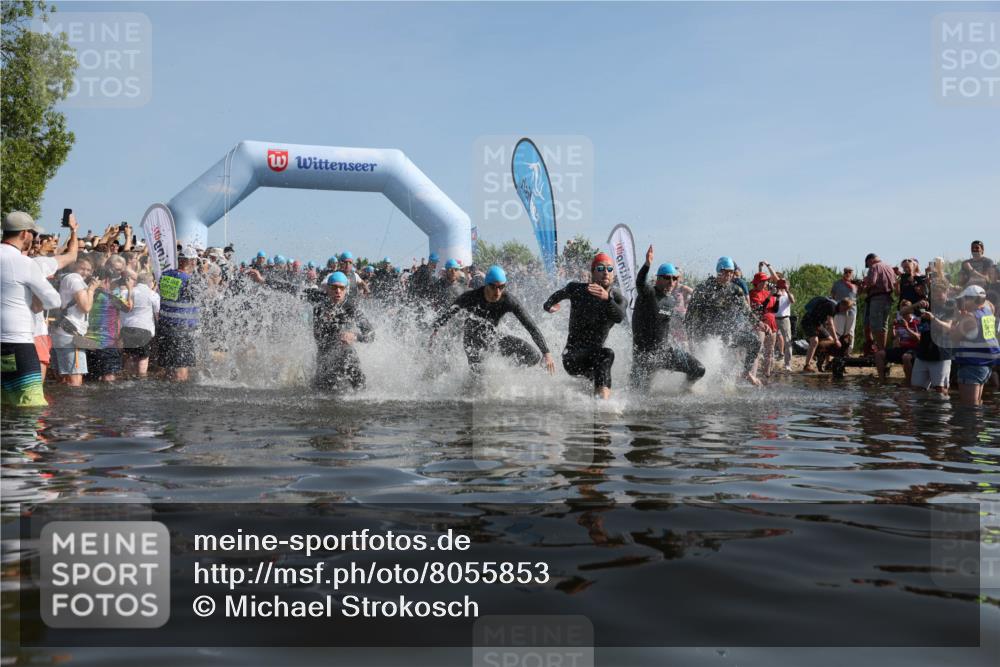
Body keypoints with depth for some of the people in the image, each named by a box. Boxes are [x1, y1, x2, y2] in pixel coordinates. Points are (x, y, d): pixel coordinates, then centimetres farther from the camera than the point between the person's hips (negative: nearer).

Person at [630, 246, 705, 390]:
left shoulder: (672, 299, 7)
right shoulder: (648, 293, -16)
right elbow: (640, 283, -38)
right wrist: (647, 265, -51)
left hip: (666, 350, 6)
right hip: (644, 353, -6)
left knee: (699, 370, 1)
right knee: (640, 392, -4)